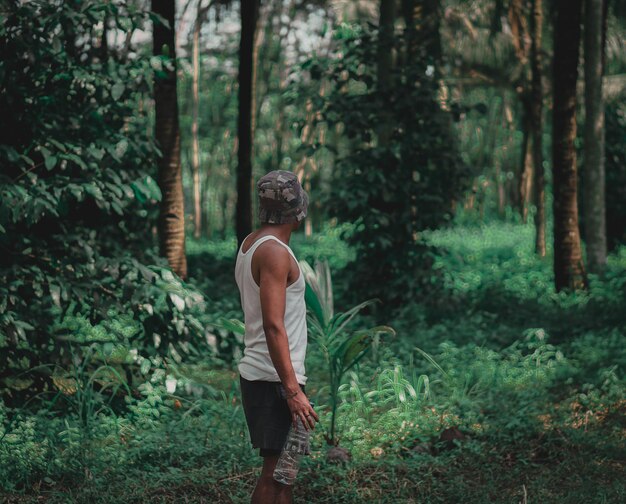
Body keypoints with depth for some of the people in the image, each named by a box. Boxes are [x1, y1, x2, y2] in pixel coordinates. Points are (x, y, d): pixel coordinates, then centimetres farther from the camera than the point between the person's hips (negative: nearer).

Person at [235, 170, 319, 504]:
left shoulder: (251, 244, 12)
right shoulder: (275, 251, -17)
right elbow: (273, 325, -23)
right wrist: (293, 390, -24)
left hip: (259, 373, 10)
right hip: (275, 378, -10)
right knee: (276, 471, -6)